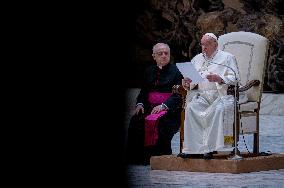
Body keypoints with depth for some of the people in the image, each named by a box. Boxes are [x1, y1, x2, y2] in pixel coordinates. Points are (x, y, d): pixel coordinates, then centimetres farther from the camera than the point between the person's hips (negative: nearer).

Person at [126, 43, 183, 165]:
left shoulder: (176, 71, 2)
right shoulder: (149, 71, 20)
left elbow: (178, 95, -7)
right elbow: (143, 92, 21)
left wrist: (163, 106, -19)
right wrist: (140, 104, 0)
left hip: (170, 109, -5)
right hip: (150, 107, 5)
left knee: (157, 121, -36)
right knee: (135, 120, -23)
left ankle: (159, 157, -28)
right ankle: (136, 158, -19)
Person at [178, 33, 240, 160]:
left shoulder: (227, 58, 13)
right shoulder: (197, 59, 26)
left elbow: (234, 78, 0)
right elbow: (192, 81, 23)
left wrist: (219, 79, -17)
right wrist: (187, 84, -2)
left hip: (221, 94, -3)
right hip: (201, 95, 3)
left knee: (218, 109, -37)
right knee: (191, 107, -29)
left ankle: (209, 147, -35)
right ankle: (192, 148, -32)